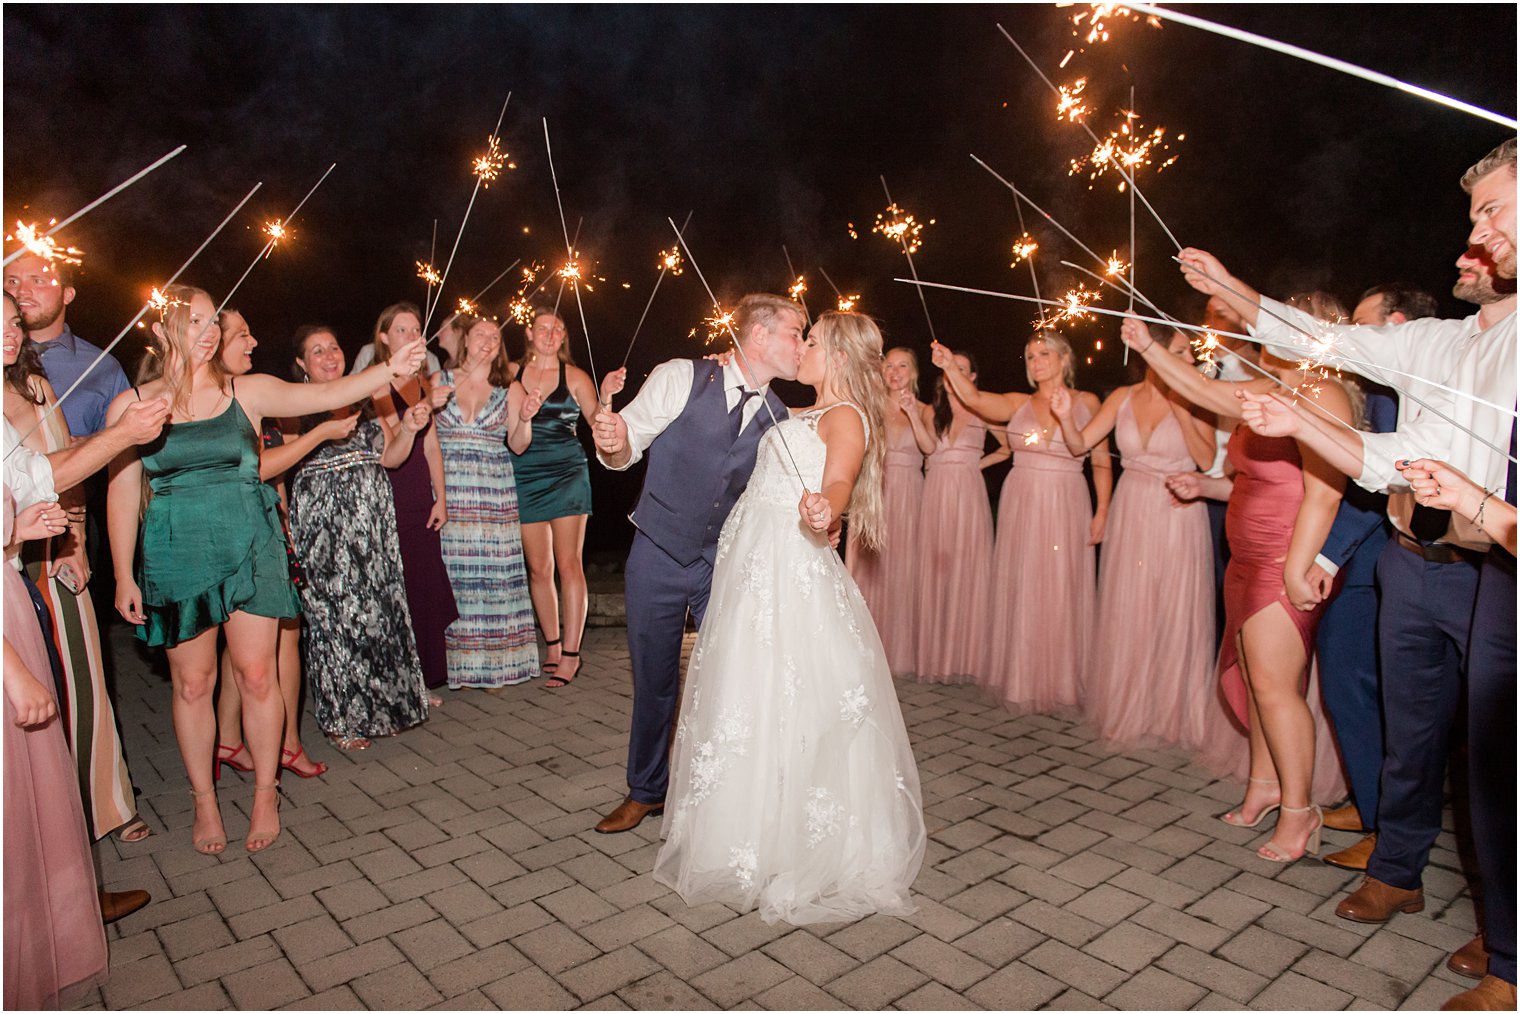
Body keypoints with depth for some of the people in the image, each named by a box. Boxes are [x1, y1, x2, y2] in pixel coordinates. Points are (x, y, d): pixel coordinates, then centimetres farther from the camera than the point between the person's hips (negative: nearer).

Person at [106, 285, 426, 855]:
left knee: (256, 674, 2)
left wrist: (392, 369, -25)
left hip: (250, 549, 0)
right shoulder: (131, 406, 2)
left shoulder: (247, 392, 3)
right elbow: (123, 493, 4)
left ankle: (265, 794, 18)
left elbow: (326, 395, -10)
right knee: (192, 683, 7)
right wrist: (124, 576, 3)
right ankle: (204, 802, 24)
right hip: (176, 557, 0)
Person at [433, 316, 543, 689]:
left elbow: (517, 446, 5)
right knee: (453, 573, -2)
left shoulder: (510, 389, 10)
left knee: (494, 571, -2)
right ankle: (458, 664, 8)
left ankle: (493, 664, 7)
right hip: (448, 490, 0)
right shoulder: (439, 382, 10)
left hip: (494, 494, 0)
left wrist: (526, 418, -13)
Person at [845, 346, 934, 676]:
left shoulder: (923, 410, 11)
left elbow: (930, 447, -7)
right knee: (867, 565, -3)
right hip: (873, 491, -1)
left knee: (901, 567, 2)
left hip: (907, 496, 1)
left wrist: (912, 413, -15)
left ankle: (897, 647, 12)